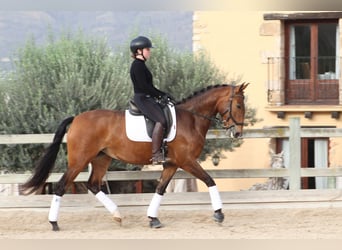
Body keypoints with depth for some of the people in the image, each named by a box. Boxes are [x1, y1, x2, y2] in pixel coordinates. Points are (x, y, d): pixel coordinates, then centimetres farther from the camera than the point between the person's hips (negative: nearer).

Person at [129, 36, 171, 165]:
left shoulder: (141, 65, 19)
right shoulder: (137, 65, -12)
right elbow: (143, 86, -19)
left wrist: (161, 94, 12)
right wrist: (162, 95, -14)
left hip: (147, 98, 11)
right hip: (142, 99, -11)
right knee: (161, 120, -25)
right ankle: (156, 154, -29)